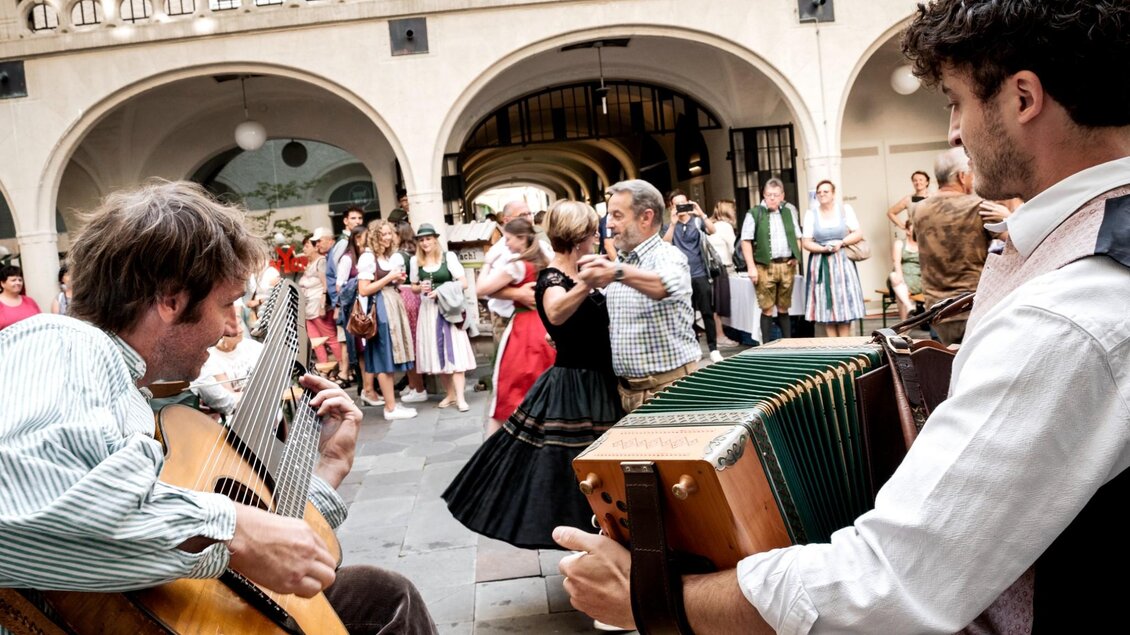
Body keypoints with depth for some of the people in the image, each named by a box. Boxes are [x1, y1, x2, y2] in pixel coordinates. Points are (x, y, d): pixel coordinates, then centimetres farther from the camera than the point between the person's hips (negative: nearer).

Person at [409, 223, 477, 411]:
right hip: (428, 310, 3)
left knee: (454, 352, -7)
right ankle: (450, 394, 19)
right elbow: (413, 288, 14)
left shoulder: (449, 257, -3)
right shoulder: (415, 261, 6)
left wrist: (442, 291, -15)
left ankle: (460, 397, -10)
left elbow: (464, 283, -6)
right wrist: (421, 288, -9)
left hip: (448, 308, -3)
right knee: (437, 353, 8)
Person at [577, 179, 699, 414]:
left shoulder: (667, 256, -12)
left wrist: (618, 272, -52)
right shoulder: (619, 262, 12)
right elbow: (603, 317, 21)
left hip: (669, 387, -7)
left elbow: (666, 285, -36)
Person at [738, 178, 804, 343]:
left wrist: (796, 258, 7)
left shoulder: (789, 212, 13)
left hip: (787, 266, 4)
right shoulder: (754, 214, -1)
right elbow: (746, 241, -3)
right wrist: (751, 267, -9)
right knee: (767, 309, -2)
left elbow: (797, 237, 20)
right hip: (765, 267, -4)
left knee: (784, 308, 10)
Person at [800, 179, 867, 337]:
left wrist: (841, 243, -14)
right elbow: (806, 243, 0)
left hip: (843, 262, 0)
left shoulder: (845, 209, 5)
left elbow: (858, 234, 0)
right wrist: (824, 249, -15)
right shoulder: (811, 214, 3)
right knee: (826, 306, -2)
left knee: (844, 305, -2)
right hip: (821, 264, 0)